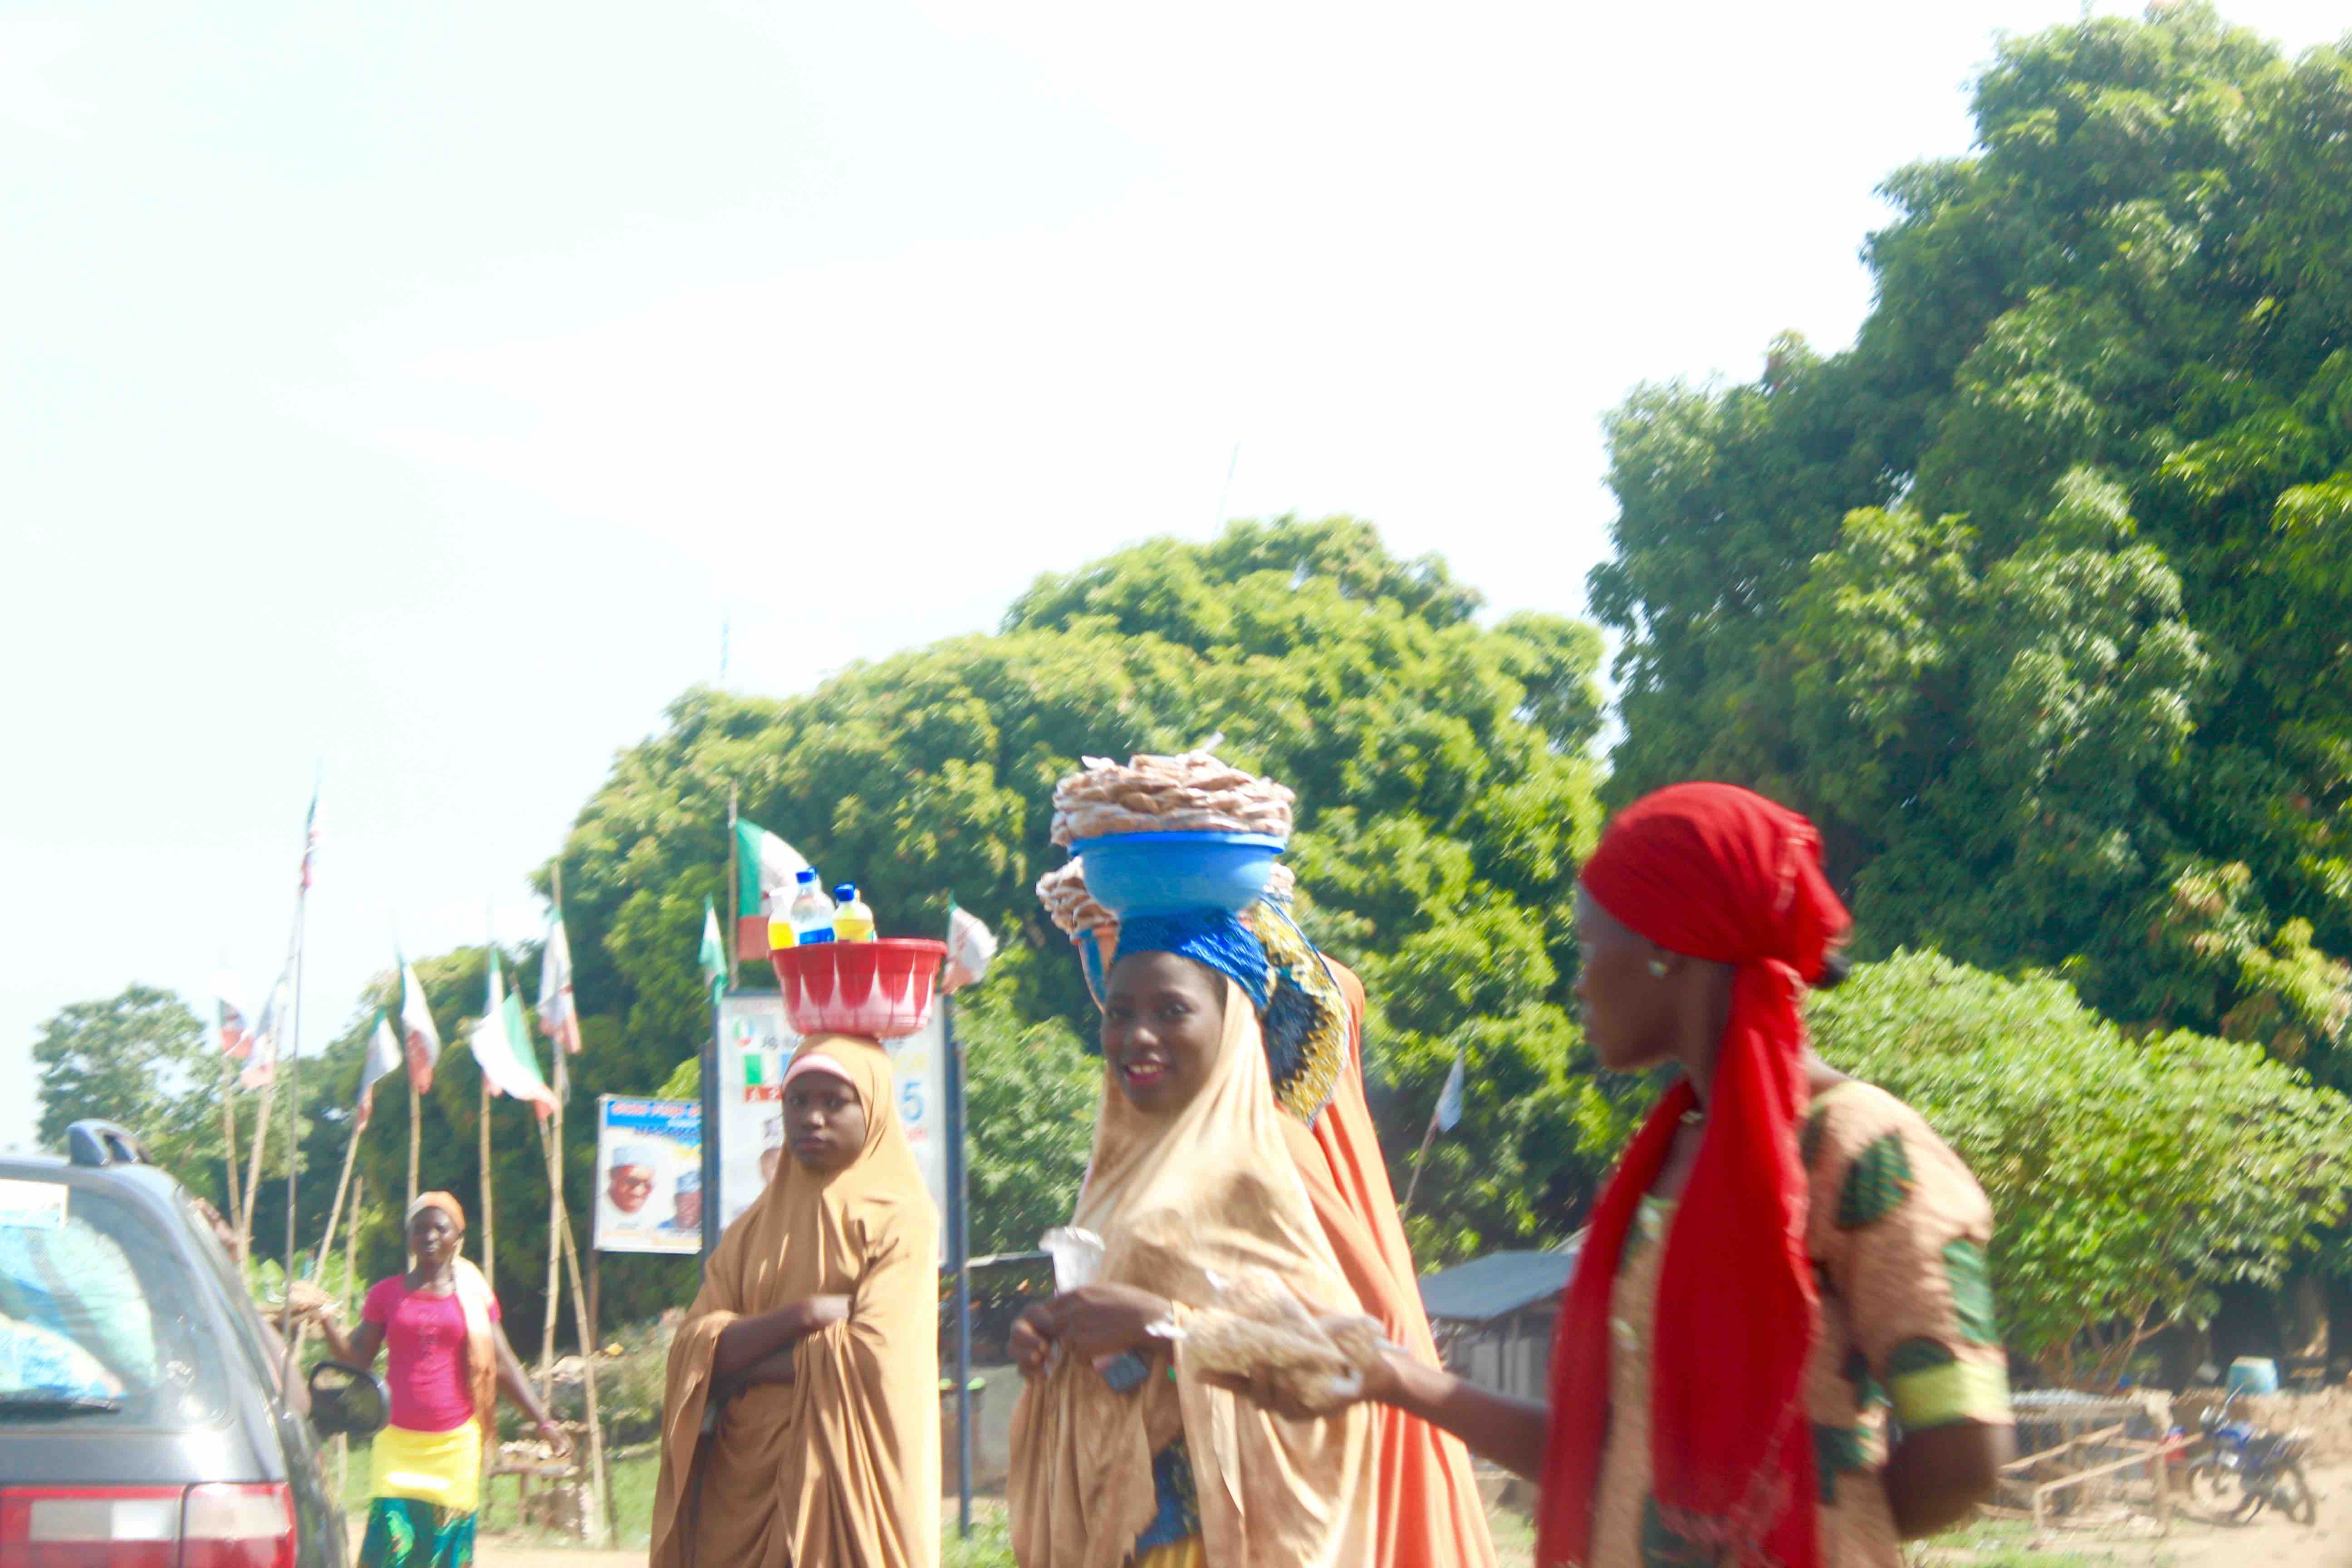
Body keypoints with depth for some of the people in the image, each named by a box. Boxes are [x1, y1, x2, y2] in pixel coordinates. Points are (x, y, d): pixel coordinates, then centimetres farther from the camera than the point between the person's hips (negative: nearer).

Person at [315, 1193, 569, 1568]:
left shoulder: (474, 1296, 6)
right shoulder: (386, 1294, 8)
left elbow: (504, 1367, 7)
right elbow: (358, 1357, 6)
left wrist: (543, 1421, 2)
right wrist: (327, 1323, -10)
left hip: (455, 1442, 0)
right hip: (399, 1441, 0)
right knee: (391, 1534, -11)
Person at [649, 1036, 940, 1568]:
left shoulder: (898, 1217, 0)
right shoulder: (755, 1227, 16)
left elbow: (875, 1355, -13)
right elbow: (691, 1347, 3)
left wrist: (743, 1362, -3)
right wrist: (801, 1316, -13)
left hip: (841, 1479, -4)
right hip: (741, 1480, 4)